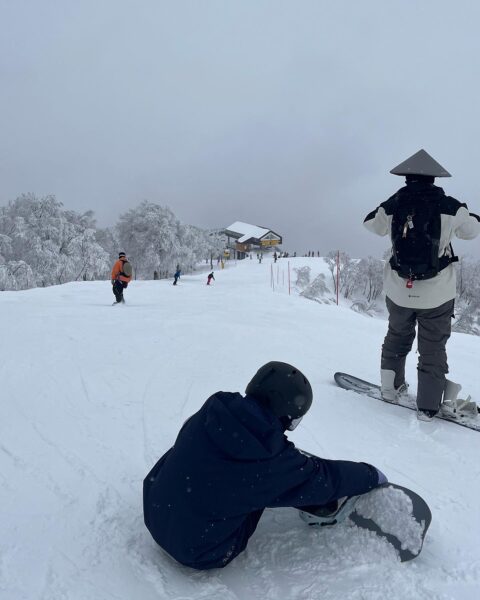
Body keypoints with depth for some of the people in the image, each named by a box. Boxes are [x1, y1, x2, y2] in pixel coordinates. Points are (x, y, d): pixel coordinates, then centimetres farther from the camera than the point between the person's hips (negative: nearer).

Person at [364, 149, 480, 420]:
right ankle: (429, 405, 15)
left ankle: (391, 387, 36)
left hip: (399, 291, 2)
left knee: (397, 337, 23)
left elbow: (372, 224, 14)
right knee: (433, 347, 10)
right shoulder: (449, 207, -11)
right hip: (438, 294, -2)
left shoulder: (392, 206, -7)